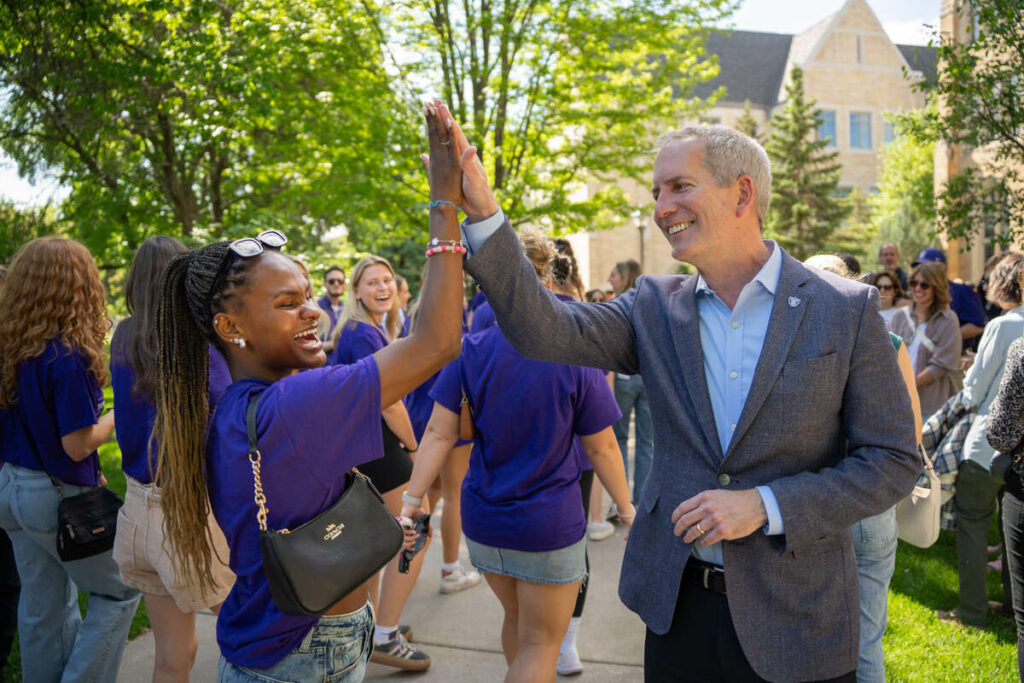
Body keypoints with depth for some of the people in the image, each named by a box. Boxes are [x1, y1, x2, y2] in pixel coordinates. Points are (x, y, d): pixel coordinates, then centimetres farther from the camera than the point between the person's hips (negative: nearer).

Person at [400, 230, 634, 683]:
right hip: (549, 525, -3)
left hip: (483, 520, 4)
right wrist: (626, 507, 6)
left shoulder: (471, 351, -9)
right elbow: (601, 449, -7)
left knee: (516, 620, 26)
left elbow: (439, 433, -10)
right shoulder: (576, 358, -14)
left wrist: (412, 498, -3)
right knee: (541, 641, 13)